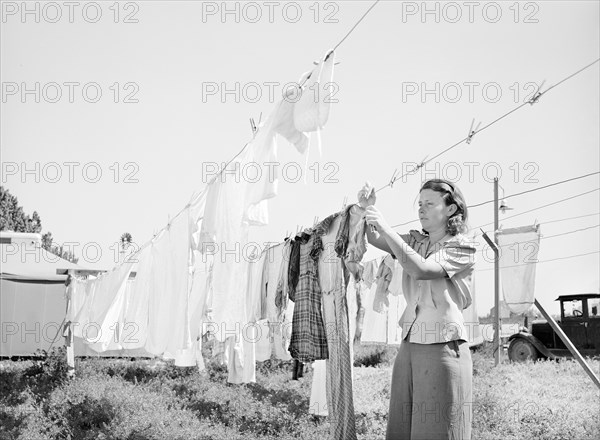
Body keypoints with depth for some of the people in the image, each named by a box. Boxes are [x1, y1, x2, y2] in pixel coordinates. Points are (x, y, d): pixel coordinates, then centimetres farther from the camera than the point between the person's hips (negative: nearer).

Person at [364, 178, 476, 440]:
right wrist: (368, 207, -11)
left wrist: (385, 227, -21)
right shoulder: (416, 241, 15)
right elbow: (375, 240, 6)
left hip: (443, 346, -6)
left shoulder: (461, 247, -4)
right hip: (410, 342, 6)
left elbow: (421, 269, -19)